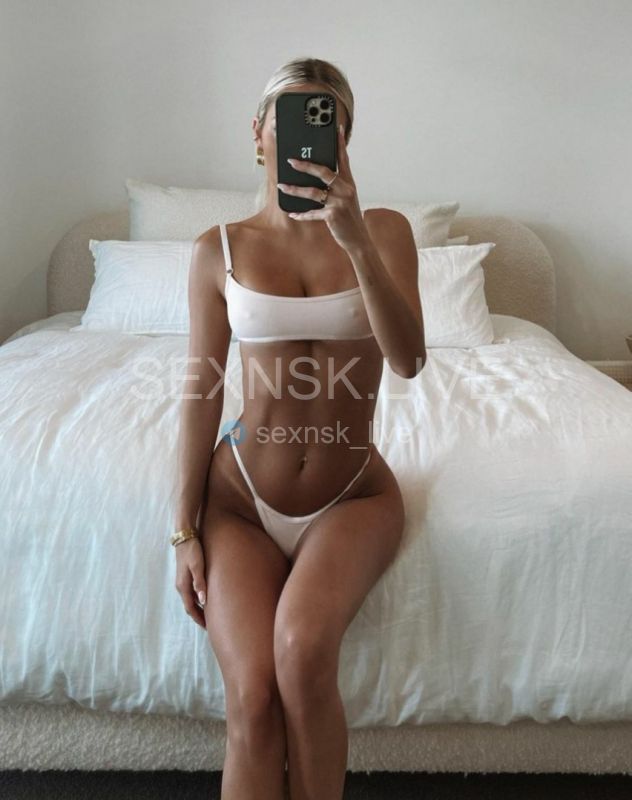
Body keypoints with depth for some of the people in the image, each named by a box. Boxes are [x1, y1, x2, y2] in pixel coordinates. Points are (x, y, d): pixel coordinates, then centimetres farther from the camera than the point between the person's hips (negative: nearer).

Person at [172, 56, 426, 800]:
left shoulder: (384, 230, 0)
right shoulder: (219, 249, 0)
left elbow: (408, 360, -14)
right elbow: (203, 390, -1)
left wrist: (355, 237, -26)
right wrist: (186, 530, -2)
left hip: (352, 496, 0)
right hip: (241, 496, 1)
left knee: (303, 649, -27)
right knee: (252, 697, -17)